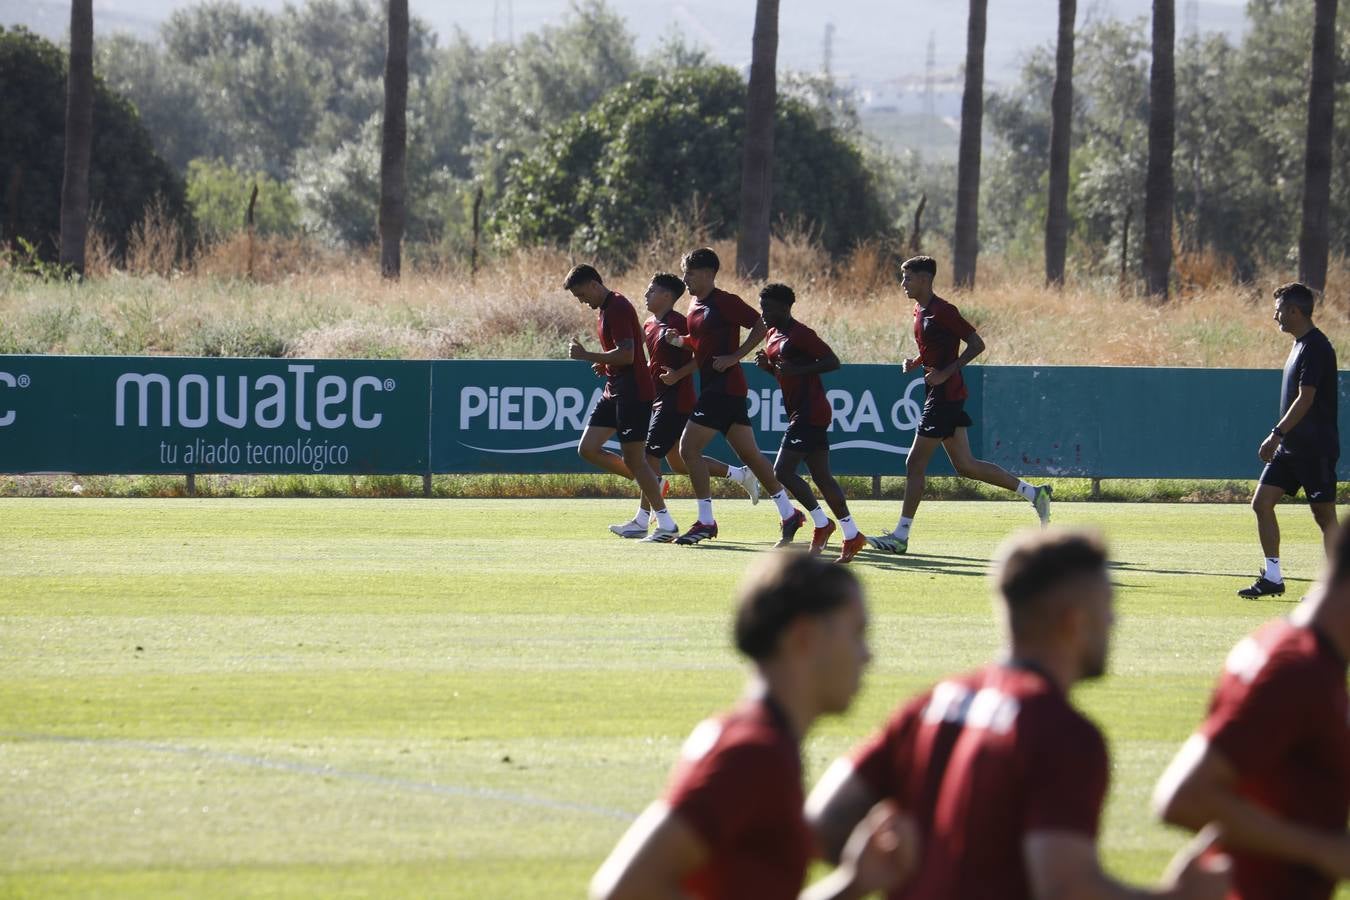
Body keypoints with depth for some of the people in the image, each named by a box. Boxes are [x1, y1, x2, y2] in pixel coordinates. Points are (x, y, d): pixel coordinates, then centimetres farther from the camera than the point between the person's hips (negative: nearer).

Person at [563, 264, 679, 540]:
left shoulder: (618, 308, -16)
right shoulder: (605, 309, 16)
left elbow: (627, 354, -25)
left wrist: (586, 356, -19)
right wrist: (604, 364, 8)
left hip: (633, 391, -10)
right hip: (614, 392, 10)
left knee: (633, 459, -8)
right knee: (588, 449, 5)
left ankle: (666, 525, -2)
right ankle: (650, 483, 14)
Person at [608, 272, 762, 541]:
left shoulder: (677, 323, -14)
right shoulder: (649, 325, 13)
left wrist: (678, 374, -25)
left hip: (676, 398, -10)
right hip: (659, 399, 10)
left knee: (651, 455, -11)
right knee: (678, 463, 13)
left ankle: (642, 521, -7)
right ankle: (740, 474, 24)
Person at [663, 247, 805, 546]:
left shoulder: (724, 302, -13)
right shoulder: (695, 305, 14)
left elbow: (760, 326, -16)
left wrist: (734, 357, -20)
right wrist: (678, 340, 4)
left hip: (725, 385, -10)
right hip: (711, 385, 10)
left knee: (689, 447, -11)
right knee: (748, 453, 12)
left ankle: (705, 522, -7)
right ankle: (789, 514, 17)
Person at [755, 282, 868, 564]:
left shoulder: (799, 334, -14)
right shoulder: (773, 335, 15)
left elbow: (833, 362, -18)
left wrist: (797, 369, -26)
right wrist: (767, 365, 7)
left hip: (810, 412, -10)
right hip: (800, 413, 10)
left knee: (783, 471, -13)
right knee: (821, 476, 8)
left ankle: (821, 523, -4)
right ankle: (852, 535, 10)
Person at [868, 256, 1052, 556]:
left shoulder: (942, 311, -15)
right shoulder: (920, 311, 14)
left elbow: (977, 344, -16)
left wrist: (945, 373, -21)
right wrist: (916, 362, 5)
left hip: (946, 395, -10)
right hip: (938, 394, 10)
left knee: (915, 464, -6)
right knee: (965, 465, 11)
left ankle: (900, 536, -2)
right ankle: (1034, 493, 16)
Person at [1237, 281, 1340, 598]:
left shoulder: (1315, 348, -16)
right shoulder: (1301, 345, 15)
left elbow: (1305, 399, -23)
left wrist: (1277, 434, -24)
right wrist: (1280, 437, 23)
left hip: (1315, 449, -10)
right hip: (1291, 447, 10)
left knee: (1325, 515, -4)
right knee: (1262, 503, 4)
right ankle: (1272, 578, 8)